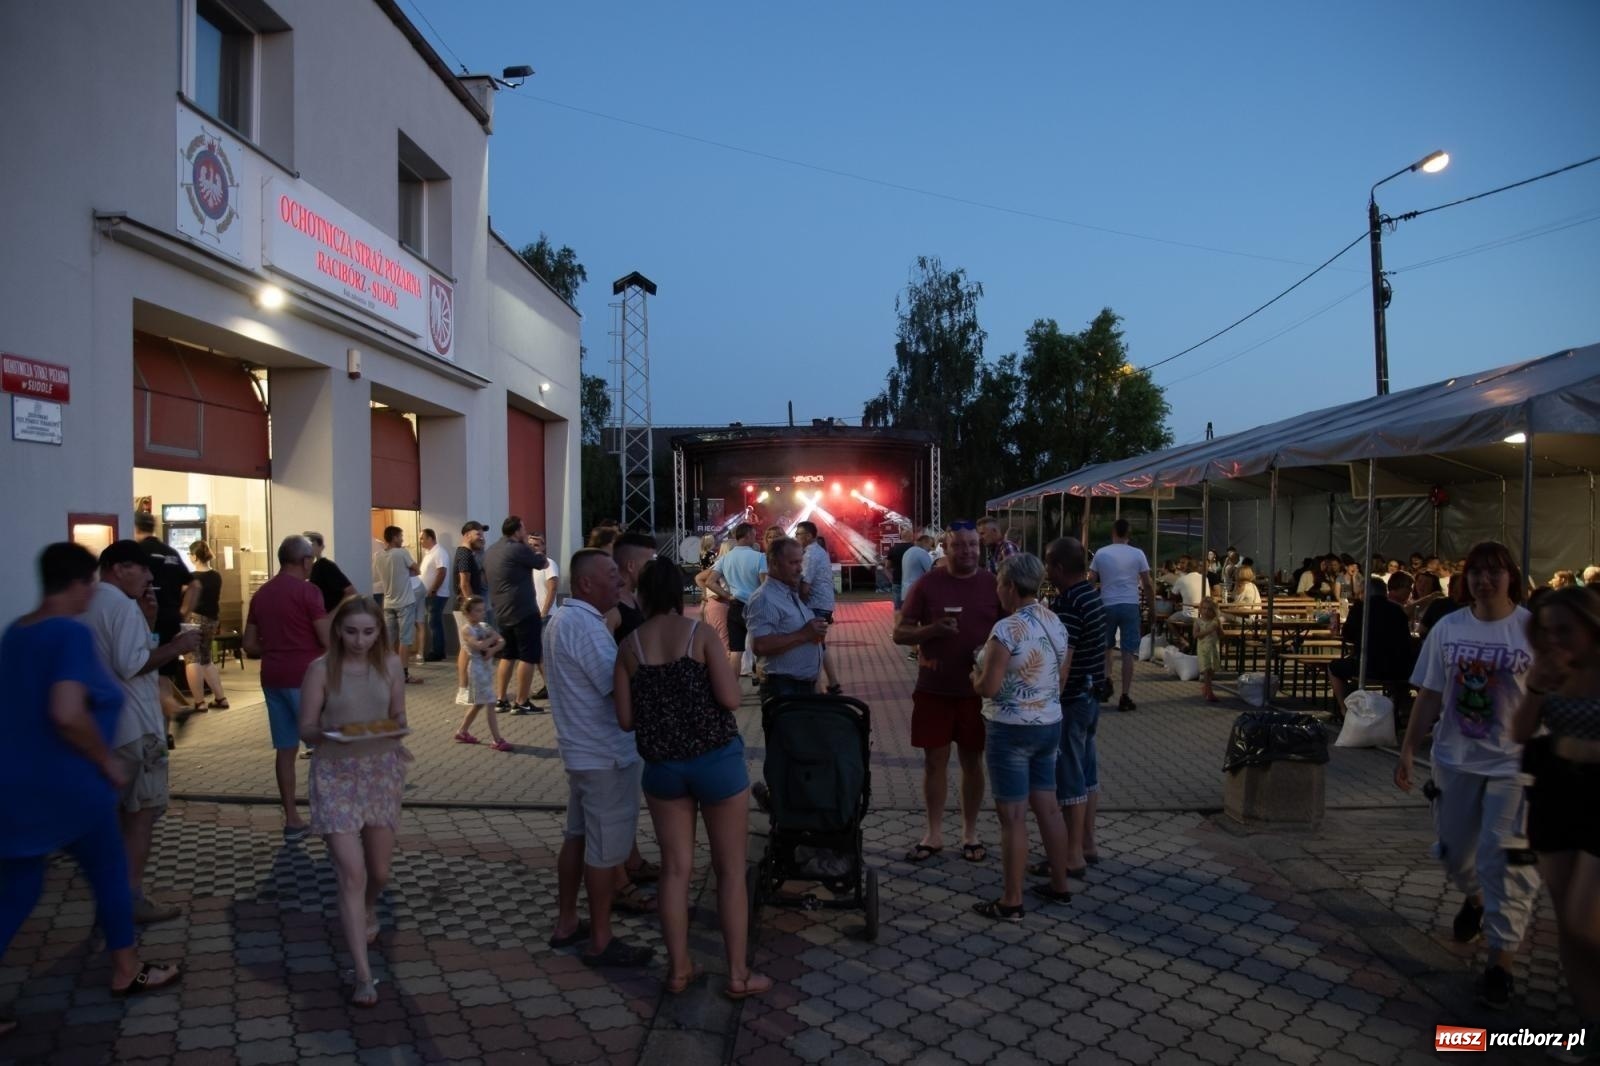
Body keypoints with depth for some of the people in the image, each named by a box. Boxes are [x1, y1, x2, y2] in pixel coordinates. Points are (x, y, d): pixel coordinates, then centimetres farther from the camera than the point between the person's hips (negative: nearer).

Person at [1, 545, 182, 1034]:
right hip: (65, 784, -8)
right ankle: (127, 972, 29)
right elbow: (67, 713, -30)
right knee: (110, 875, 13)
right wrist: (108, 761, -15)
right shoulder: (71, 632, -20)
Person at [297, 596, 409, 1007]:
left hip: (382, 771, 3)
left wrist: (394, 731, -14)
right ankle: (363, 976, -4)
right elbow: (305, 729, -6)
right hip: (336, 775, -3)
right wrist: (328, 732, -26)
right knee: (352, 873, -11)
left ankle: (367, 910, 50)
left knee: (379, 872, 14)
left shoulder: (391, 665, 0)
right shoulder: (321, 669, -8)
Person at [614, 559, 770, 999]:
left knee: (675, 867, 15)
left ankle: (678, 968, 25)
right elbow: (731, 698, -15)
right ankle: (738, 974, 18)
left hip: (661, 765, 3)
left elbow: (626, 719, 1)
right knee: (731, 869, 9)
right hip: (716, 759, -3)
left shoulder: (628, 646, 0)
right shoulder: (700, 632, -9)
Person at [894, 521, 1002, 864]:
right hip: (934, 689, 0)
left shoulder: (993, 584, -1)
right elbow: (900, 633, -2)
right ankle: (934, 834, 22)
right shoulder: (928, 583, -4)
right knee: (934, 761, 8)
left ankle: (970, 834, 26)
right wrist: (933, 629, -20)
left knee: (973, 761, 11)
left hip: (977, 689, 1)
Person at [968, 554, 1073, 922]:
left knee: (1013, 816, 0)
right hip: (1050, 725, 8)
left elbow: (988, 687, -21)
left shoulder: (1006, 629, -21)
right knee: (1048, 807, 18)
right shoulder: (1058, 624, 5)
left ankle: (1011, 902, 9)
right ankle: (1059, 886, 30)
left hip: (1011, 730, -8)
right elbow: (1061, 681, 12)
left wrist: (975, 673, 0)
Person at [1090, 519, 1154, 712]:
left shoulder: (1101, 553, 1)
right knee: (1128, 651, 1)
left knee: (1107, 646, 22)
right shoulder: (1137, 554, -1)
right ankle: (1125, 696, 0)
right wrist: (1153, 604, 12)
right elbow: (1148, 584, -1)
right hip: (1130, 605, -1)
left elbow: (1091, 581, 2)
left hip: (1107, 605, 1)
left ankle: (1107, 681, 5)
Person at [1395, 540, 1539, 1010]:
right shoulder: (1447, 628, 0)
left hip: (1513, 763, -4)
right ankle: (1475, 898, 49)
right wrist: (1408, 750, 3)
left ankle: (1501, 960, 9)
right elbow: (1429, 695, 4)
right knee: (1454, 852, 16)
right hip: (1455, 759, 4)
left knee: (1503, 859, -5)